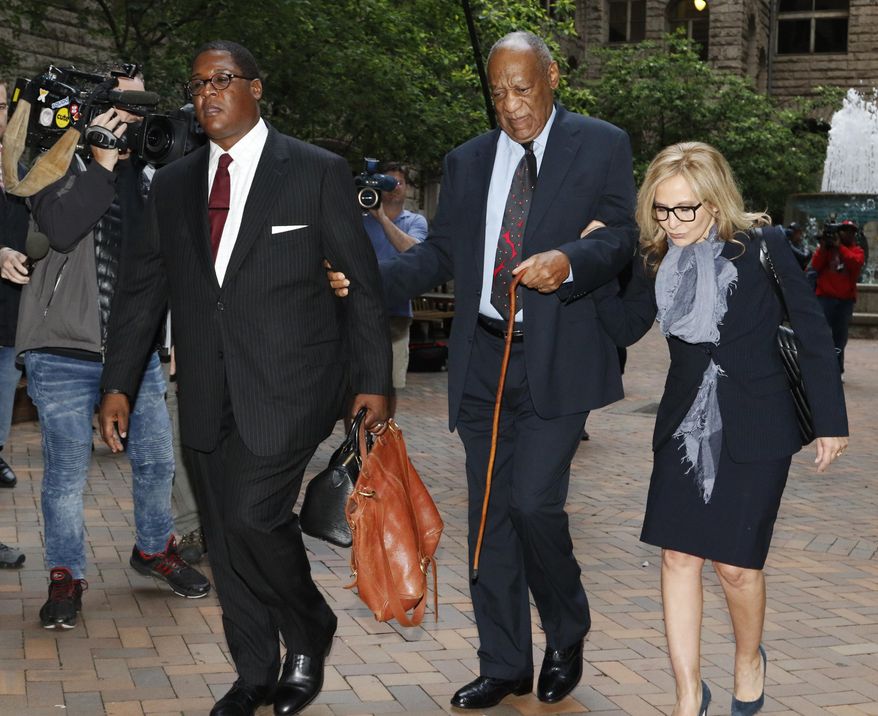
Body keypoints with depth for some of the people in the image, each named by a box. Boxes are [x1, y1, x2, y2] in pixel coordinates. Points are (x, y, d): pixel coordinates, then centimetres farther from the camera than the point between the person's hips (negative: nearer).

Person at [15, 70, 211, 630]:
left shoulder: (146, 174, 9)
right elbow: (60, 228, -22)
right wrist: (103, 162, -20)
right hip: (64, 353, -4)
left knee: (157, 459, 11)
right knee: (68, 470, 3)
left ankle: (154, 549, 34)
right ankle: (66, 576, 18)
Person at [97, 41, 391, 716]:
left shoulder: (318, 172, -1)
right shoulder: (173, 184, 11)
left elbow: (363, 284, -1)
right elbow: (143, 287, 14)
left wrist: (374, 383, -4)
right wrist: (118, 386, 9)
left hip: (288, 384, -5)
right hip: (208, 393, 5)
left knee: (253, 514, -15)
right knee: (224, 534, 8)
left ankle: (310, 633, 12)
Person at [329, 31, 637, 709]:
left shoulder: (601, 146, 3)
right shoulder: (467, 162, 15)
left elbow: (623, 233, -3)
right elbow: (441, 251, 13)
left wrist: (569, 262, -24)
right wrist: (370, 279, -3)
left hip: (557, 358, -4)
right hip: (483, 358, 5)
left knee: (533, 501, -14)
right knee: (490, 515, 8)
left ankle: (568, 634, 14)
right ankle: (504, 665, 20)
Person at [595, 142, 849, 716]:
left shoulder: (763, 248, -13)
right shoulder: (657, 261, 0)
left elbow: (812, 335, -8)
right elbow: (625, 328, 3)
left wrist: (831, 421, -6)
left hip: (755, 429, -4)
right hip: (685, 425, 4)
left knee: (735, 562, 0)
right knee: (678, 555, 0)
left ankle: (750, 660, 32)